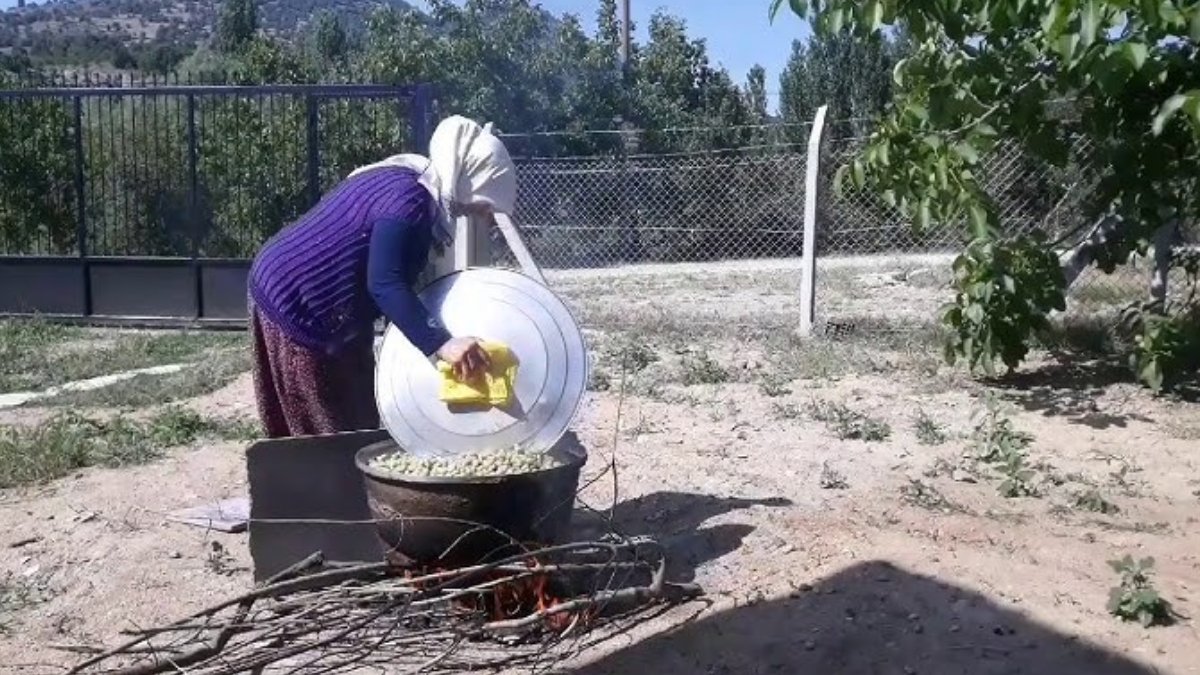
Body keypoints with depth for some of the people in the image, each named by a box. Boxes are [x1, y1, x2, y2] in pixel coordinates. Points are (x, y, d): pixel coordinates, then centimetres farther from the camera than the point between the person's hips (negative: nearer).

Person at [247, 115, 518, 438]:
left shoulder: (403, 179, 11)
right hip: (302, 309, -10)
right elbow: (385, 284, -32)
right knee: (345, 433, 0)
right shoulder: (410, 198, -21)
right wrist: (440, 343, -42)